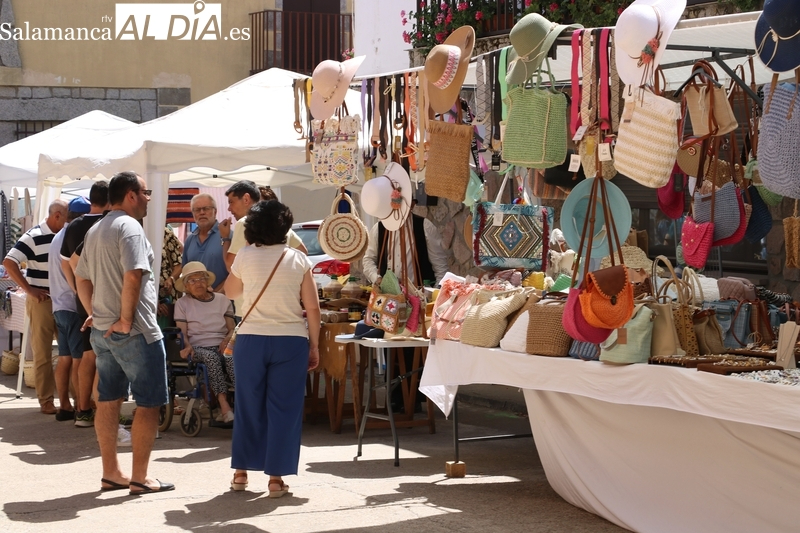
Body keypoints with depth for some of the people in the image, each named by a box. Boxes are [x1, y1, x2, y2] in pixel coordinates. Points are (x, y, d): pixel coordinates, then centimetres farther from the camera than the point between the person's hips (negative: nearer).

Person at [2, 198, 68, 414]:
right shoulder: (34, 237, -10)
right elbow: (9, 262, -15)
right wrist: (29, 289, -15)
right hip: (42, 301, -5)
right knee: (43, 354, 2)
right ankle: (46, 401, 7)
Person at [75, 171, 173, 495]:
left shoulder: (95, 231, 16)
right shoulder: (129, 226, -14)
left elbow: (81, 279, 20)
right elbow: (132, 276, -24)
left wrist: (95, 313, 17)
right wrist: (126, 320, -19)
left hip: (102, 331, 9)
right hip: (134, 332, -9)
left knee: (108, 401, 12)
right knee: (149, 404, -2)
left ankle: (111, 474, 18)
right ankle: (139, 478, -1)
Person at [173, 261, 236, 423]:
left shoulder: (222, 300, 19)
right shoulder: (182, 303, 14)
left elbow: (231, 328, 14)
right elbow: (182, 333, 6)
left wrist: (227, 339, -9)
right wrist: (187, 346, -16)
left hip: (221, 346, 2)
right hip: (198, 348, -2)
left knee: (231, 357, -35)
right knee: (211, 357, -37)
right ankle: (224, 406, -48)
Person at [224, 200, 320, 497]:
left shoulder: (245, 257, -1)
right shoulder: (298, 260, -1)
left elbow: (230, 291, 17)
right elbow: (312, 308, -1)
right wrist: (314, 345, 7)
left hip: (251, 339, 1)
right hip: (291, 340, -1)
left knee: (249, 406, 12)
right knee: (283, 408, 4)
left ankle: (241, 472, 19)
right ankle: (276, 477, 5)